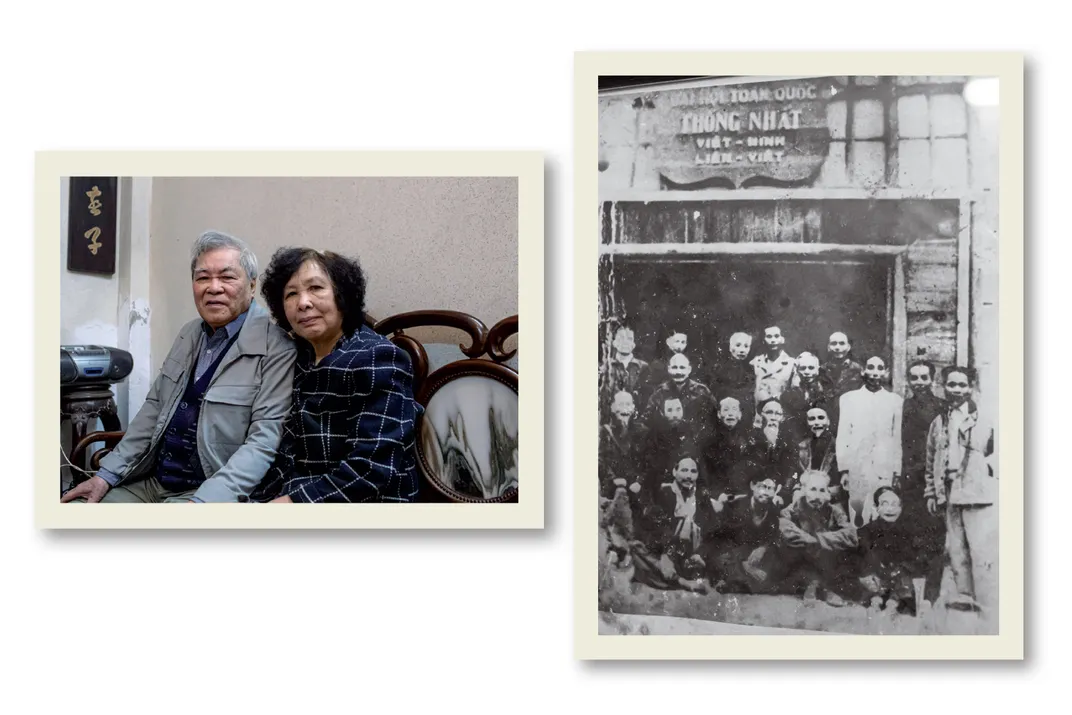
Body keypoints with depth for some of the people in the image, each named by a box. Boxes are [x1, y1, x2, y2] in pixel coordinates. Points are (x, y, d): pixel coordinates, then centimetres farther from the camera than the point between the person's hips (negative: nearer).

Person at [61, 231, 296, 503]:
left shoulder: (276, 350, -13)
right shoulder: (189, 334, 13)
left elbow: (265, 440, -19)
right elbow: (154, 409, 18)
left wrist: (204, 501, -29)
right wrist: (107, 475, 9)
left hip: (213, 493, -7)